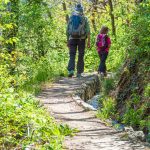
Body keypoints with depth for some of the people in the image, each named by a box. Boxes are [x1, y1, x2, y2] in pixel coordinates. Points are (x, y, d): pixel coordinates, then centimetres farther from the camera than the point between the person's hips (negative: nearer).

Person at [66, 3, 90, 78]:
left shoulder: (71, 18, 9)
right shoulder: (84, 18, 3)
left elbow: (67, 30, 9)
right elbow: (88, 30, -4)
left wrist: (68, 41, 14)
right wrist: (88, 41, -4)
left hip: (72, 39, 1)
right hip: (81, 39, -1)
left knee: (72, 56, -3)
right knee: (81, 56, 7)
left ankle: (71, 70, -24)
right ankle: (79, 73, 6)